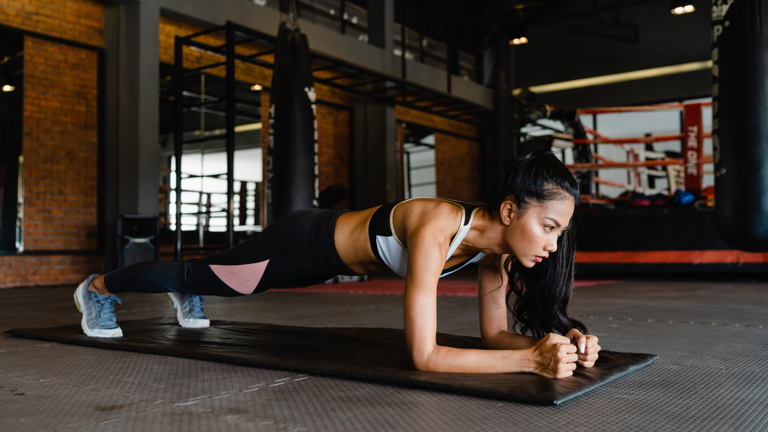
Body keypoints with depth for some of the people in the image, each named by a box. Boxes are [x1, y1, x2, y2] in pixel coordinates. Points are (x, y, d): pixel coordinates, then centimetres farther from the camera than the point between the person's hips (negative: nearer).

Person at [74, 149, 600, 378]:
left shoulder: (494, 239, -17)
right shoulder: (436, 230, -41)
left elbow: (495, 332, -10)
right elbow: (424, 355, -43)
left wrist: (559, 341, -28)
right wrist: (532, 358, -48)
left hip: (332, 252, 6)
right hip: (303, 243, -6)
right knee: (201, 274, 18)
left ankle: (186, 298, 67)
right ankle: (98, 286, 46)